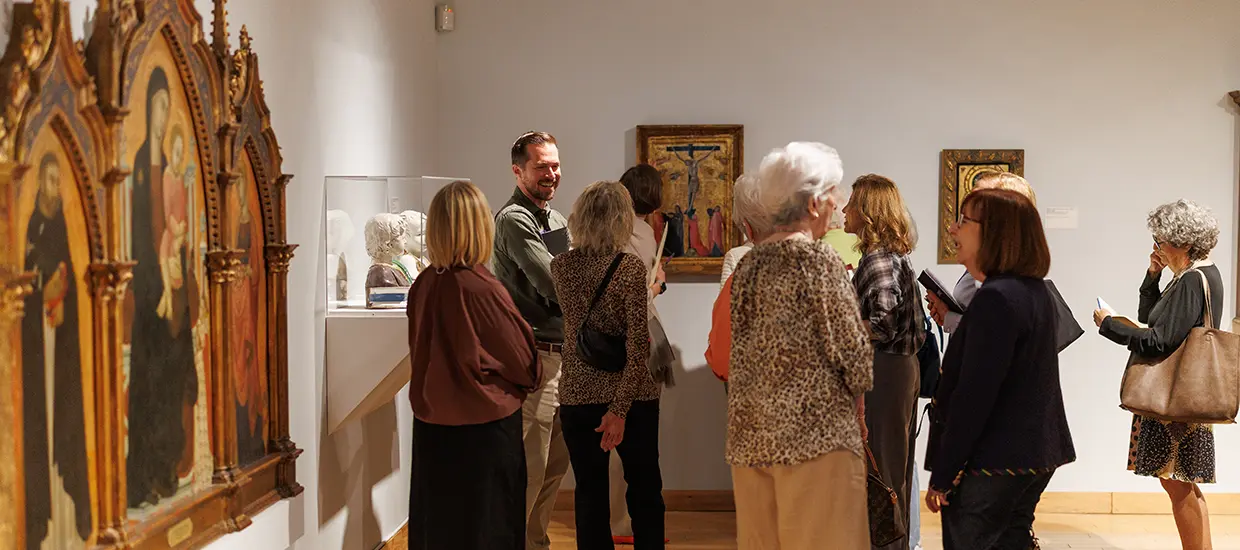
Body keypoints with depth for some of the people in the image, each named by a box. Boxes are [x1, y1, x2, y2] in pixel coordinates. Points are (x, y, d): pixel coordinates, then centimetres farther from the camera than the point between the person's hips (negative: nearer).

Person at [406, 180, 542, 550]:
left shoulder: (423, 285, -6)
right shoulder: (482, 290, -22)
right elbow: (524, 363, -10)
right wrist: (532, 379, 11)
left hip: (431, 426, 5)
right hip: (483, 428, -5)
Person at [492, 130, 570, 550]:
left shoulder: (556, 219, 19)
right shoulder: (515, 219, -11)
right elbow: (554, 284, -20)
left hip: (563, 354, 9)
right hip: (534, 356, -9)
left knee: (556, 463, 16)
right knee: (529, 467, -6)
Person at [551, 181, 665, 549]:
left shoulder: (561, 266, -2)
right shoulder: (631, 268, -14)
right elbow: (638, 346, -18)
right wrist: (620, 409, -15)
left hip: (578, 396, 2)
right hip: (631, 397, -2)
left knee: (590, 494, 10)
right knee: (645, 490, 14)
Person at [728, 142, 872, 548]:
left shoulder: (748, 265, 10)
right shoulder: (817, 259, -10)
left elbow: (742, 354, 13)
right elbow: (852, 351, -8)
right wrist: (858, 387, 9)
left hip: (751, 432, 7)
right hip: (814, 429, -7)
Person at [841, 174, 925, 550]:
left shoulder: (878, 258, -16)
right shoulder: (897, 254, 13)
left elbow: (882, 325, -23)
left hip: (883, 370, -10)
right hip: (903, 365, 10)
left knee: (881, 466, -3)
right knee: (896, 464, 16)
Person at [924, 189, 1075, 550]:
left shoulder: (996, 298, -20)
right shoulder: (1036, 291, 10)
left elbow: (973, 397, -22)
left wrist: (942, 476, -18)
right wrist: (954, 322, 13)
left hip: (995, 464, -10)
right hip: (1036, 453, 10)